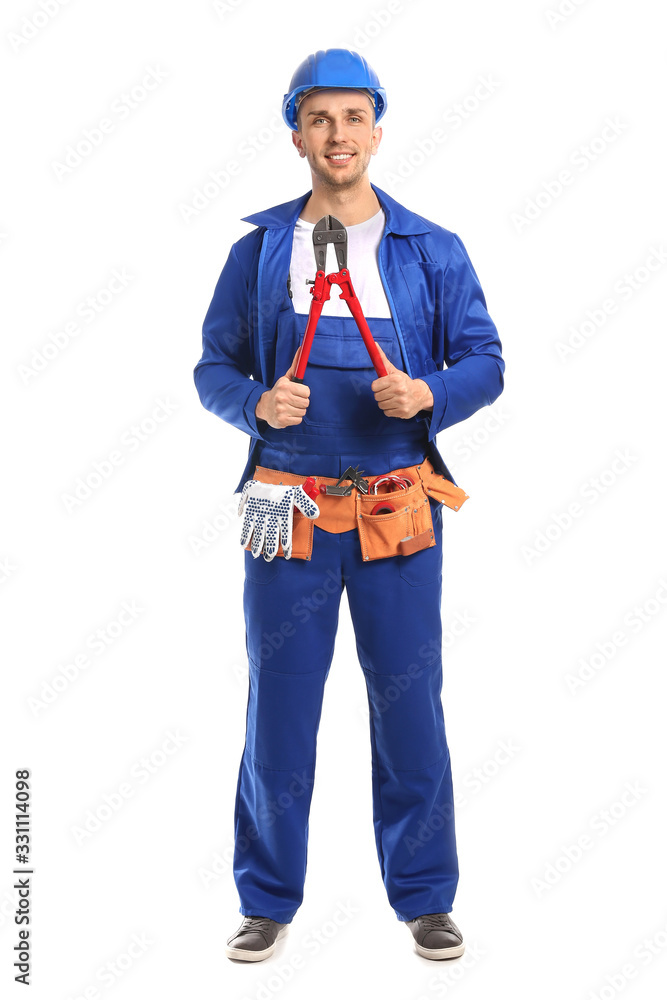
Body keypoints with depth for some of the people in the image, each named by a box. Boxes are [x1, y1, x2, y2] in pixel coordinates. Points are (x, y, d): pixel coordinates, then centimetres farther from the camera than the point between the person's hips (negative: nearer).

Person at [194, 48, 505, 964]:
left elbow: (483, 362, 5)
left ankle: (426, 898, 20)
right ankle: (269, 899, 20)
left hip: (398, 508, 0)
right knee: (278, 708, 5)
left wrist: (429, 394, -15)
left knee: (410, 709, 5)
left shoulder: (431, 251, 6)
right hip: (288, 507, 0)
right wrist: (257, 403, -13)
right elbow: (214, 367, 8)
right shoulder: (258, 250, 7)